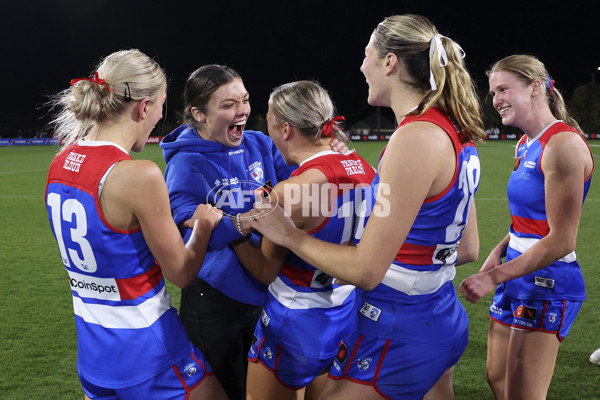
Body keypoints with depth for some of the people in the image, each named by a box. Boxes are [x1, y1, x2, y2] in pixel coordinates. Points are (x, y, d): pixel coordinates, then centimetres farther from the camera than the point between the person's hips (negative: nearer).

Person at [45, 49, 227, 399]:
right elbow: (181, 272, -12)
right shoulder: (139, 175, -24)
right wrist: (204, 225, 5)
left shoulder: (60, 164, -1)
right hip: (147, 352, -7)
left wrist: (180, 221, 16)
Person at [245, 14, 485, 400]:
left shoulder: (414, 138, -22)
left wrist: (288, 234, -11)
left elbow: (366, 270, -22)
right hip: (446, 321, 9)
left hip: (396, 331, -9)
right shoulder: (458, 133, 5)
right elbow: (468, 249, 12)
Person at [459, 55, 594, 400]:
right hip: (519, 275, 9)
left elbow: (561, 241, -21)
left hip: (547, 283, -9)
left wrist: (493, 277, -21)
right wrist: (498, 252, 1)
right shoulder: (525, 144, 10)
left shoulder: (563, 144, -19)